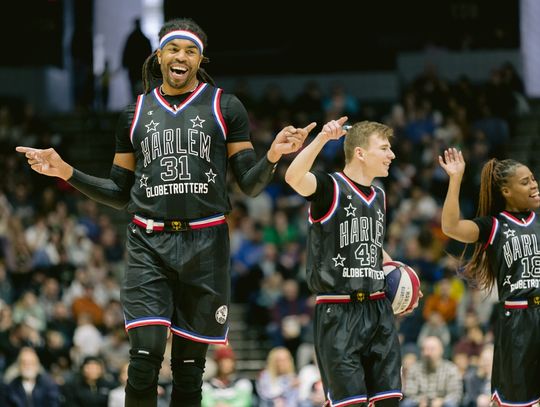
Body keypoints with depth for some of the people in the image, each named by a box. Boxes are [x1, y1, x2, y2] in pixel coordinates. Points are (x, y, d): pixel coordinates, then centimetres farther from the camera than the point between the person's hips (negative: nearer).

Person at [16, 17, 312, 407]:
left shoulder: (225, 107, 7)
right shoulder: (136, 113, 13)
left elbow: (250, 185, 5)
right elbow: (120, 193, 17)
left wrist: (272, 156, -15)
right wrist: (65, 171, 6)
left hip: (204, 244, -1)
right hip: (149, 245, 1)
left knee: (190, 362, 3)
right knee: (145, 355, -15)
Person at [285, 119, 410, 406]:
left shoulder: (378, 196, 16)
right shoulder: (330, 188, -7)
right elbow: (293, 177, -30)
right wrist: (322, 138, -39)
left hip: (378, 309, 7)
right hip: (338, 313, -7)